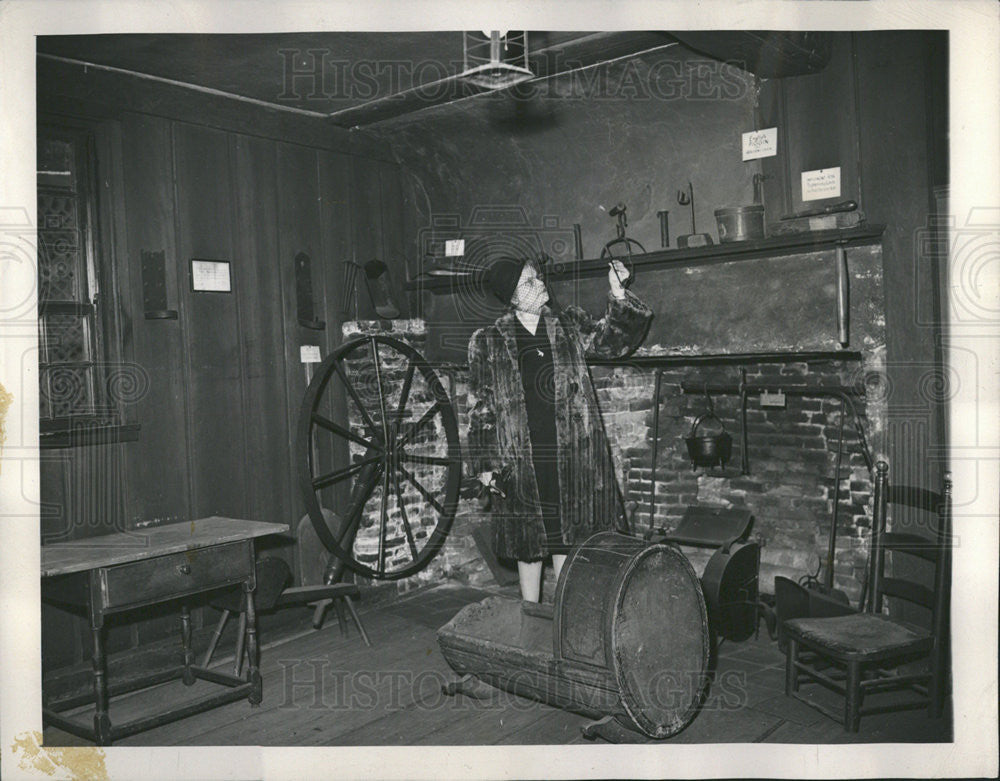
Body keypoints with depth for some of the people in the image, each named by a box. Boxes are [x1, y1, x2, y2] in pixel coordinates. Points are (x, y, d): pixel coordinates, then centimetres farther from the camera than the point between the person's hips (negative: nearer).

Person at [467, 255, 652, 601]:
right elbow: (480, 407, 2)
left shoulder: (570, 325, 6)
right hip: (521, 462, -1)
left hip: (571, 457, 2)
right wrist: (485, 464, -1)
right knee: (529, 544, 9)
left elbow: (615, 341, 3)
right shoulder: (487, 342, -1)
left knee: (566, 539, 10)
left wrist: (618, 294, -11)